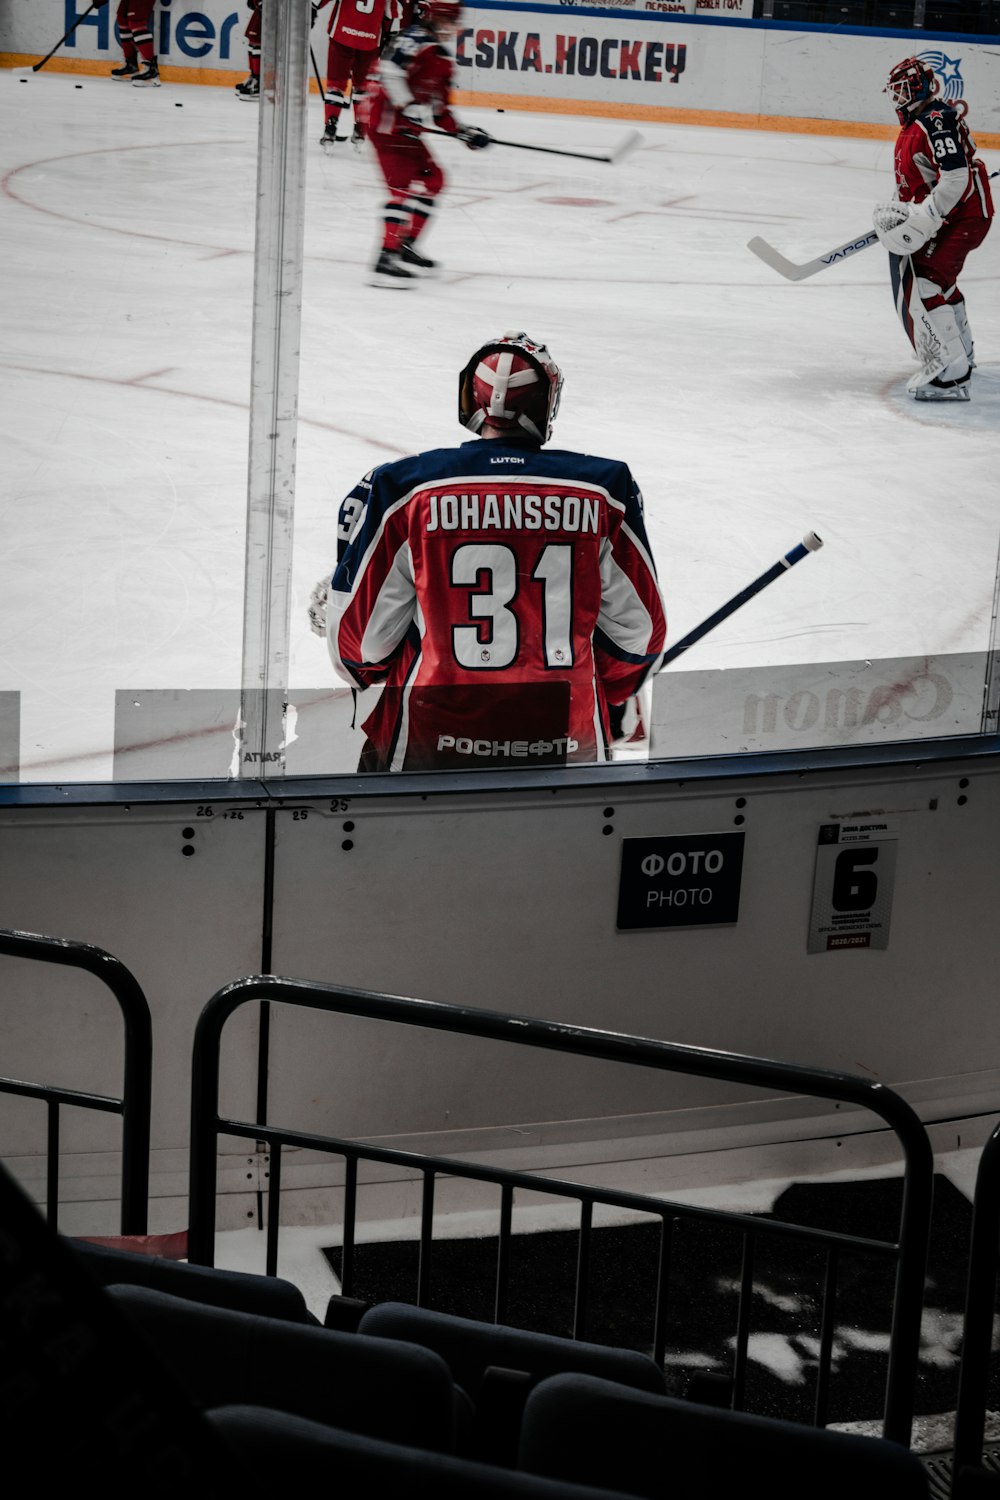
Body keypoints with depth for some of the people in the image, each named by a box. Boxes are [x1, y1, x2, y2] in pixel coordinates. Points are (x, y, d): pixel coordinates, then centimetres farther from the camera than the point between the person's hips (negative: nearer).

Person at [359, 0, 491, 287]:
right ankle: (386, 258, -20)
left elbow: (438, 107, 23)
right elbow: (389, 70, -29)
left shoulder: (442, 57, 20)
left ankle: (406, 246, 25)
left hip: (407, 128, 10)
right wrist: (409, 106, -32)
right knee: (405, 186, -17)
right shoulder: (415, 40, -12)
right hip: (387, 121, -10)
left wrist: (462, 132, 14)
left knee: (432, 179, 17)